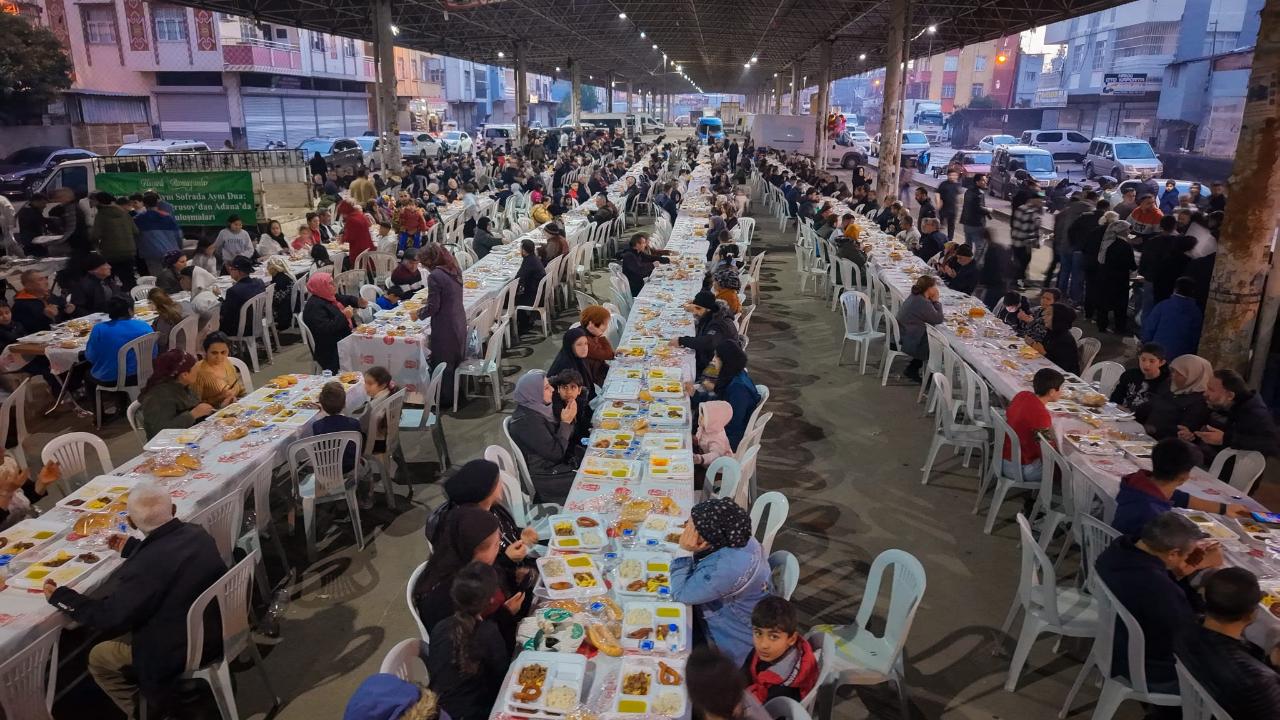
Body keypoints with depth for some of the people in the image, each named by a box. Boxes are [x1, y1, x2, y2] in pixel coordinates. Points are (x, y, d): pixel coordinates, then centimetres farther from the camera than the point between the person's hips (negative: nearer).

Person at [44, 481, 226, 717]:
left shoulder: (147, 566, -31)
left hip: (181, 652, -7)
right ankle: (151, 704, 37)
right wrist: (131, 546, 27)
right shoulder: (196, 533, -9)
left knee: (98, 658, 17)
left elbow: (109, 616, -17)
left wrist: (60, 598, -5)